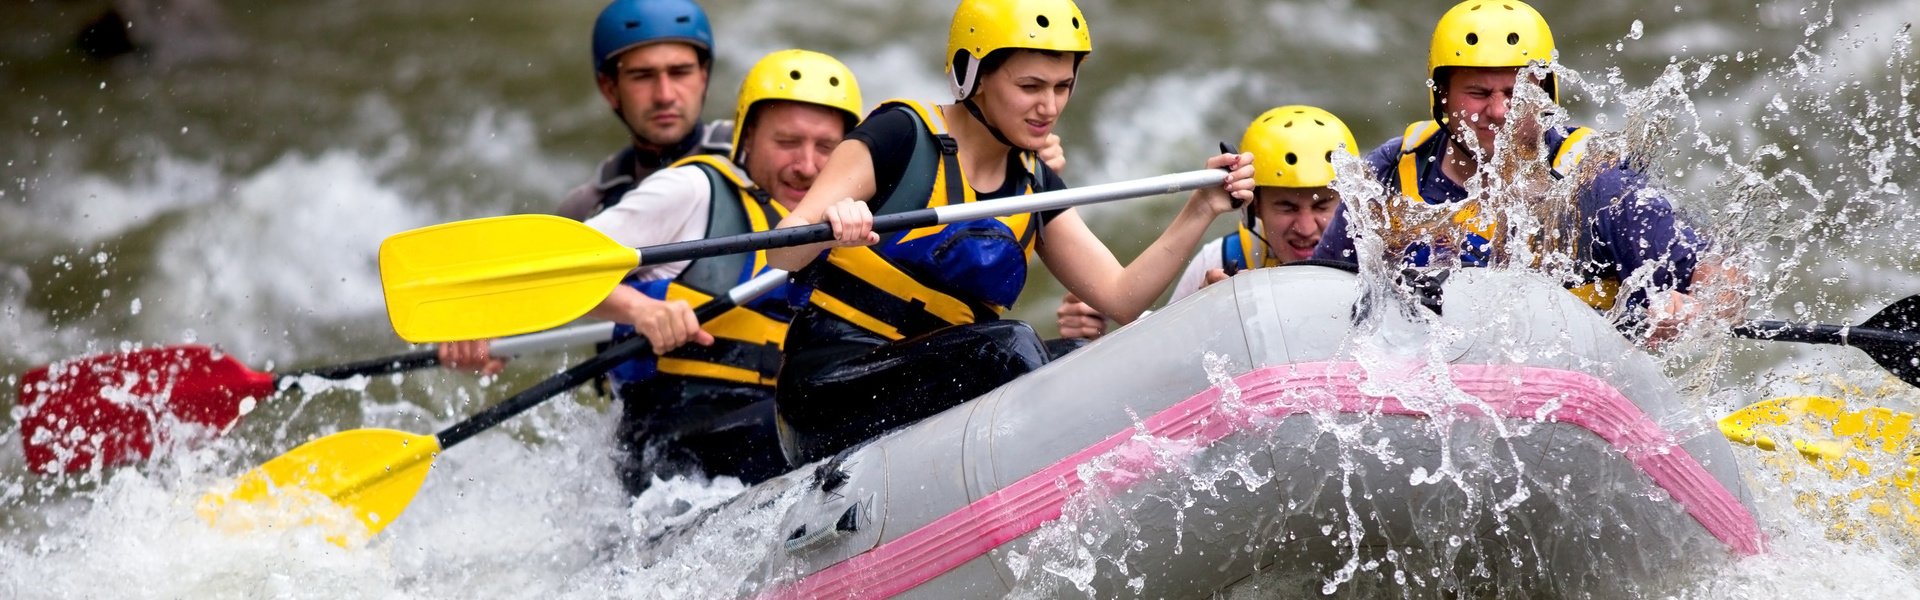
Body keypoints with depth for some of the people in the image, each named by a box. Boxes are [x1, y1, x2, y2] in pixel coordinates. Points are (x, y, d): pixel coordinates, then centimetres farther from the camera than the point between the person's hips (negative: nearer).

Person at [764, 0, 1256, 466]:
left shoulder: (1034, 189, 13)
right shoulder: (902, 136, -7)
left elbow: (1120, 297, 5)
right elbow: (781, 254, -15)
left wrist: (1201, 211, -6)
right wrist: (829, 228, -38)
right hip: (832, 379, -7)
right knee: (1010, 345, -29)